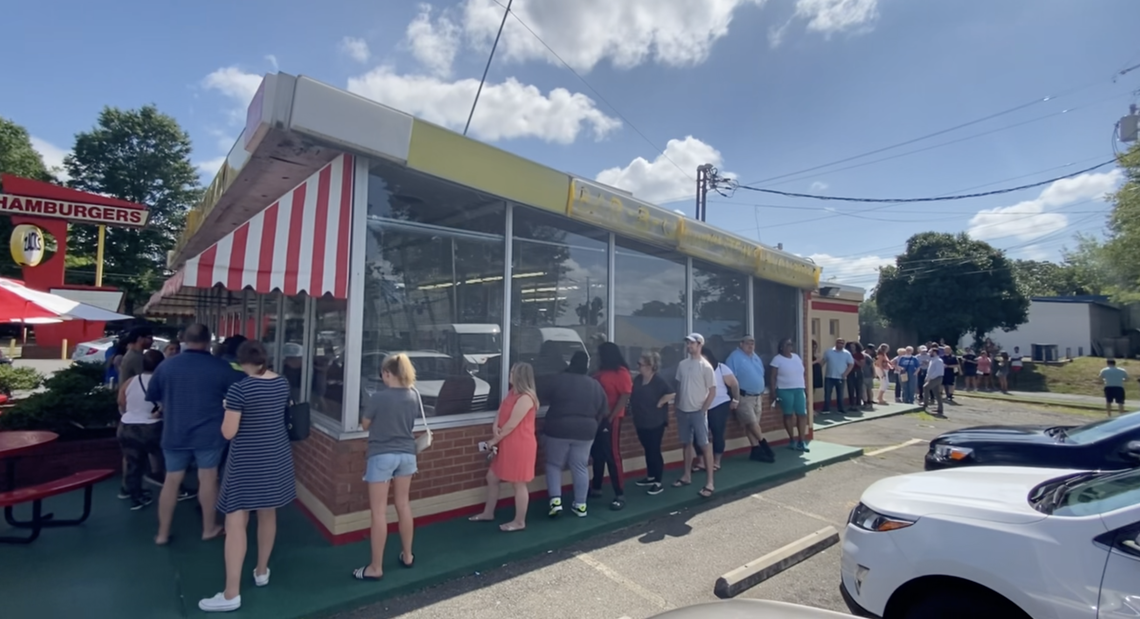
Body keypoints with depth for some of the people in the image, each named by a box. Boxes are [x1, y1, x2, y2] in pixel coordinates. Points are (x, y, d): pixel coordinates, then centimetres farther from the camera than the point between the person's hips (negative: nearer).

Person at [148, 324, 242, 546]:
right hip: (209, 433, -3)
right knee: (208, 479, 7)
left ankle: (162, 533, 22)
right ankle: (209, 528, 18)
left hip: (174, 433, 3)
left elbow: (152, 396, 13)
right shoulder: (221, 367, -9)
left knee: (171, 481, 13)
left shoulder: (166, 366, 1)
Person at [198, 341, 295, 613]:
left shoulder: (239, 388, -17)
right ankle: (261, 572, 34)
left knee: (235, 523, 1)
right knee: (268, 515, 19)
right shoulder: (283, 383, 1)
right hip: (277, 456, 6)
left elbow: (228, 433, -15)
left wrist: (229, 411, 2)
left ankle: (231, 595, 6)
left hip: (247, 460, -6)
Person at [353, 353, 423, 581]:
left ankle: (376, 568, 13)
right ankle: (407, 555, 30)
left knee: (379, 512, 4)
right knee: (403, 505, 17)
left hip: (381, 456, -5)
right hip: (407, 454, 5)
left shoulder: (379, 397, -18)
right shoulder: (414, 395, -4)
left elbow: (365, 425, -4)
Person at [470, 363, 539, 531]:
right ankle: (488, 513, 35)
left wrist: (494, 440, -9)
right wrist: (495, 427, -9)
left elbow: (511, 425, -20)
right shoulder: (512, 393, 10)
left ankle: (519, 522, 17)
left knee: (518, 484, 3)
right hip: (507, 444, 10)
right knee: (492, 478, 18)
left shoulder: (525, 398, -22)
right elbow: (501, 412, 13)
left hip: (519, 446, -10)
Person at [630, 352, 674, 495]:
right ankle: (651, 477, 29)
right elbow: (633, 397, 17)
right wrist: (633, 409, 6)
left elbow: (671, 393, -25)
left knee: (654, 451, -1)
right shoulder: (637, 379, 5)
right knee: (647, 450, 17)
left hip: (655, 422, -7)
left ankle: (659, 482, 9)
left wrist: (659, 404, -19)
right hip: (641, 421, 7)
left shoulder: (659, 381, -16)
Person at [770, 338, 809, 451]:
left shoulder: (797, 357, 12)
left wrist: (806, 388, 12)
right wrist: (774, 392, -11)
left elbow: (801, 374, 16)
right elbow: (773, 377, -6)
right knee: (789, 415, 3)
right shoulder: (777, 359, -5)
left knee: (802, 414, 0)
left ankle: (802, 441, 6)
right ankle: (792, 440, 16)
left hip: (799, 389, 5)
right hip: (785, 390, -5)